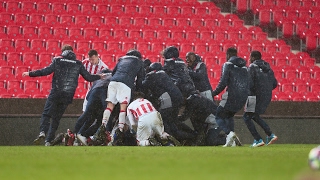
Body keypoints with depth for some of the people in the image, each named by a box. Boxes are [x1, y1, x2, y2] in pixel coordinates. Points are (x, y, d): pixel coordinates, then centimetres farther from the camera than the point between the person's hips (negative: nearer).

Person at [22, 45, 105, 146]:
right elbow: (88, 77, 10)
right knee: (56, 118, 11)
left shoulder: (58, 60, 4)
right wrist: (100, 77, 28)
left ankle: (42, 132, -29)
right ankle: (49, 140, 6)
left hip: (56, 93, -3)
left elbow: (46, 71, -6)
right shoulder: (78, 64, 10)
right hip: (68, 95, 3)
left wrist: (30, 74, -1)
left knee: (46, 114, -2)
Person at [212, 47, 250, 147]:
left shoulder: (228, 65, -3)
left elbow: (223, 83, -11)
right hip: (243, 97, 7)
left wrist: (214, 93, -1)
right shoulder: (244, 67, 17)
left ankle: (229, 133, -22)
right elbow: (248, 84, 16)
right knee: (229, 116, 25)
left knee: (219, 116, 4)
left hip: (231, 96, -7)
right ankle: (230, 141, 13)